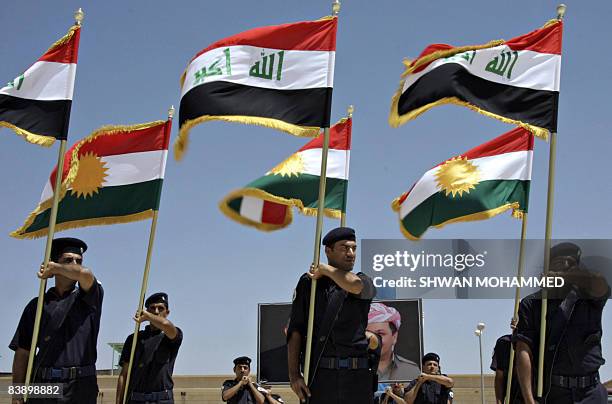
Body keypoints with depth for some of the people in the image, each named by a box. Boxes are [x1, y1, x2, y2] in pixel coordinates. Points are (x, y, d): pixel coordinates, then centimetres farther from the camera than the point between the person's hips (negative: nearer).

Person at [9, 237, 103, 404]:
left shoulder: (90, 298, 9)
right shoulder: (38, 305, 13)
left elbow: (85, 274, -15)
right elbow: (22, 353, 11)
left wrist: (53, 267, 3)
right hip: (43, 386, 1)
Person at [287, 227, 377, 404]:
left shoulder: (365, 283, 12)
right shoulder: (308, 283, 9)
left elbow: (355, 284, -16)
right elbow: (295, 331, 4)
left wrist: (324, 269, 1)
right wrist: (294, 374, -6)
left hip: (358, 376, 1)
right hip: (320, 374, -1)